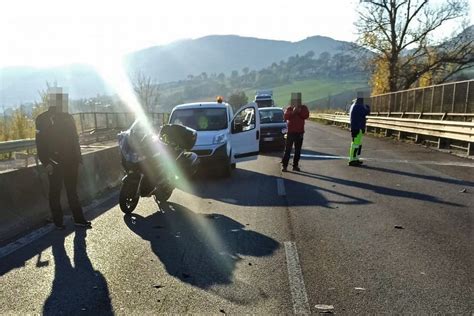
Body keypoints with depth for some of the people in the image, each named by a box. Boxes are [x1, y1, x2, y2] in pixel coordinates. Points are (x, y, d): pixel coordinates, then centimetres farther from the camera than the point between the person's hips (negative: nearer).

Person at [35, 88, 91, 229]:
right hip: (54, 163, -5)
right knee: (55, 192, 6)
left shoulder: (68, 117, 9)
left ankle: (79, 218, 17)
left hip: (70, 161, 5)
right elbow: (40, 143, -10)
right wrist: (46, 162, -15)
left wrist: (78, 156, 10)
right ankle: (57, 221, 17)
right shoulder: (43, 119, -7)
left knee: (72, 191, 11)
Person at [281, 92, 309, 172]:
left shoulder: (303, 108, 6)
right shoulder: (289, 108, 2)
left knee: (298, 150, 6)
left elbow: (306, 115, -9)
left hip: (300, 132, 2)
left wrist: (300, 111, -19)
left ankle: (295, 165, 14)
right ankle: (284, 165, -5)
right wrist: (293, 112, -22)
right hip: (291, 132, -2)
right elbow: (286, 117, -13)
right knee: (288, 149, -6)